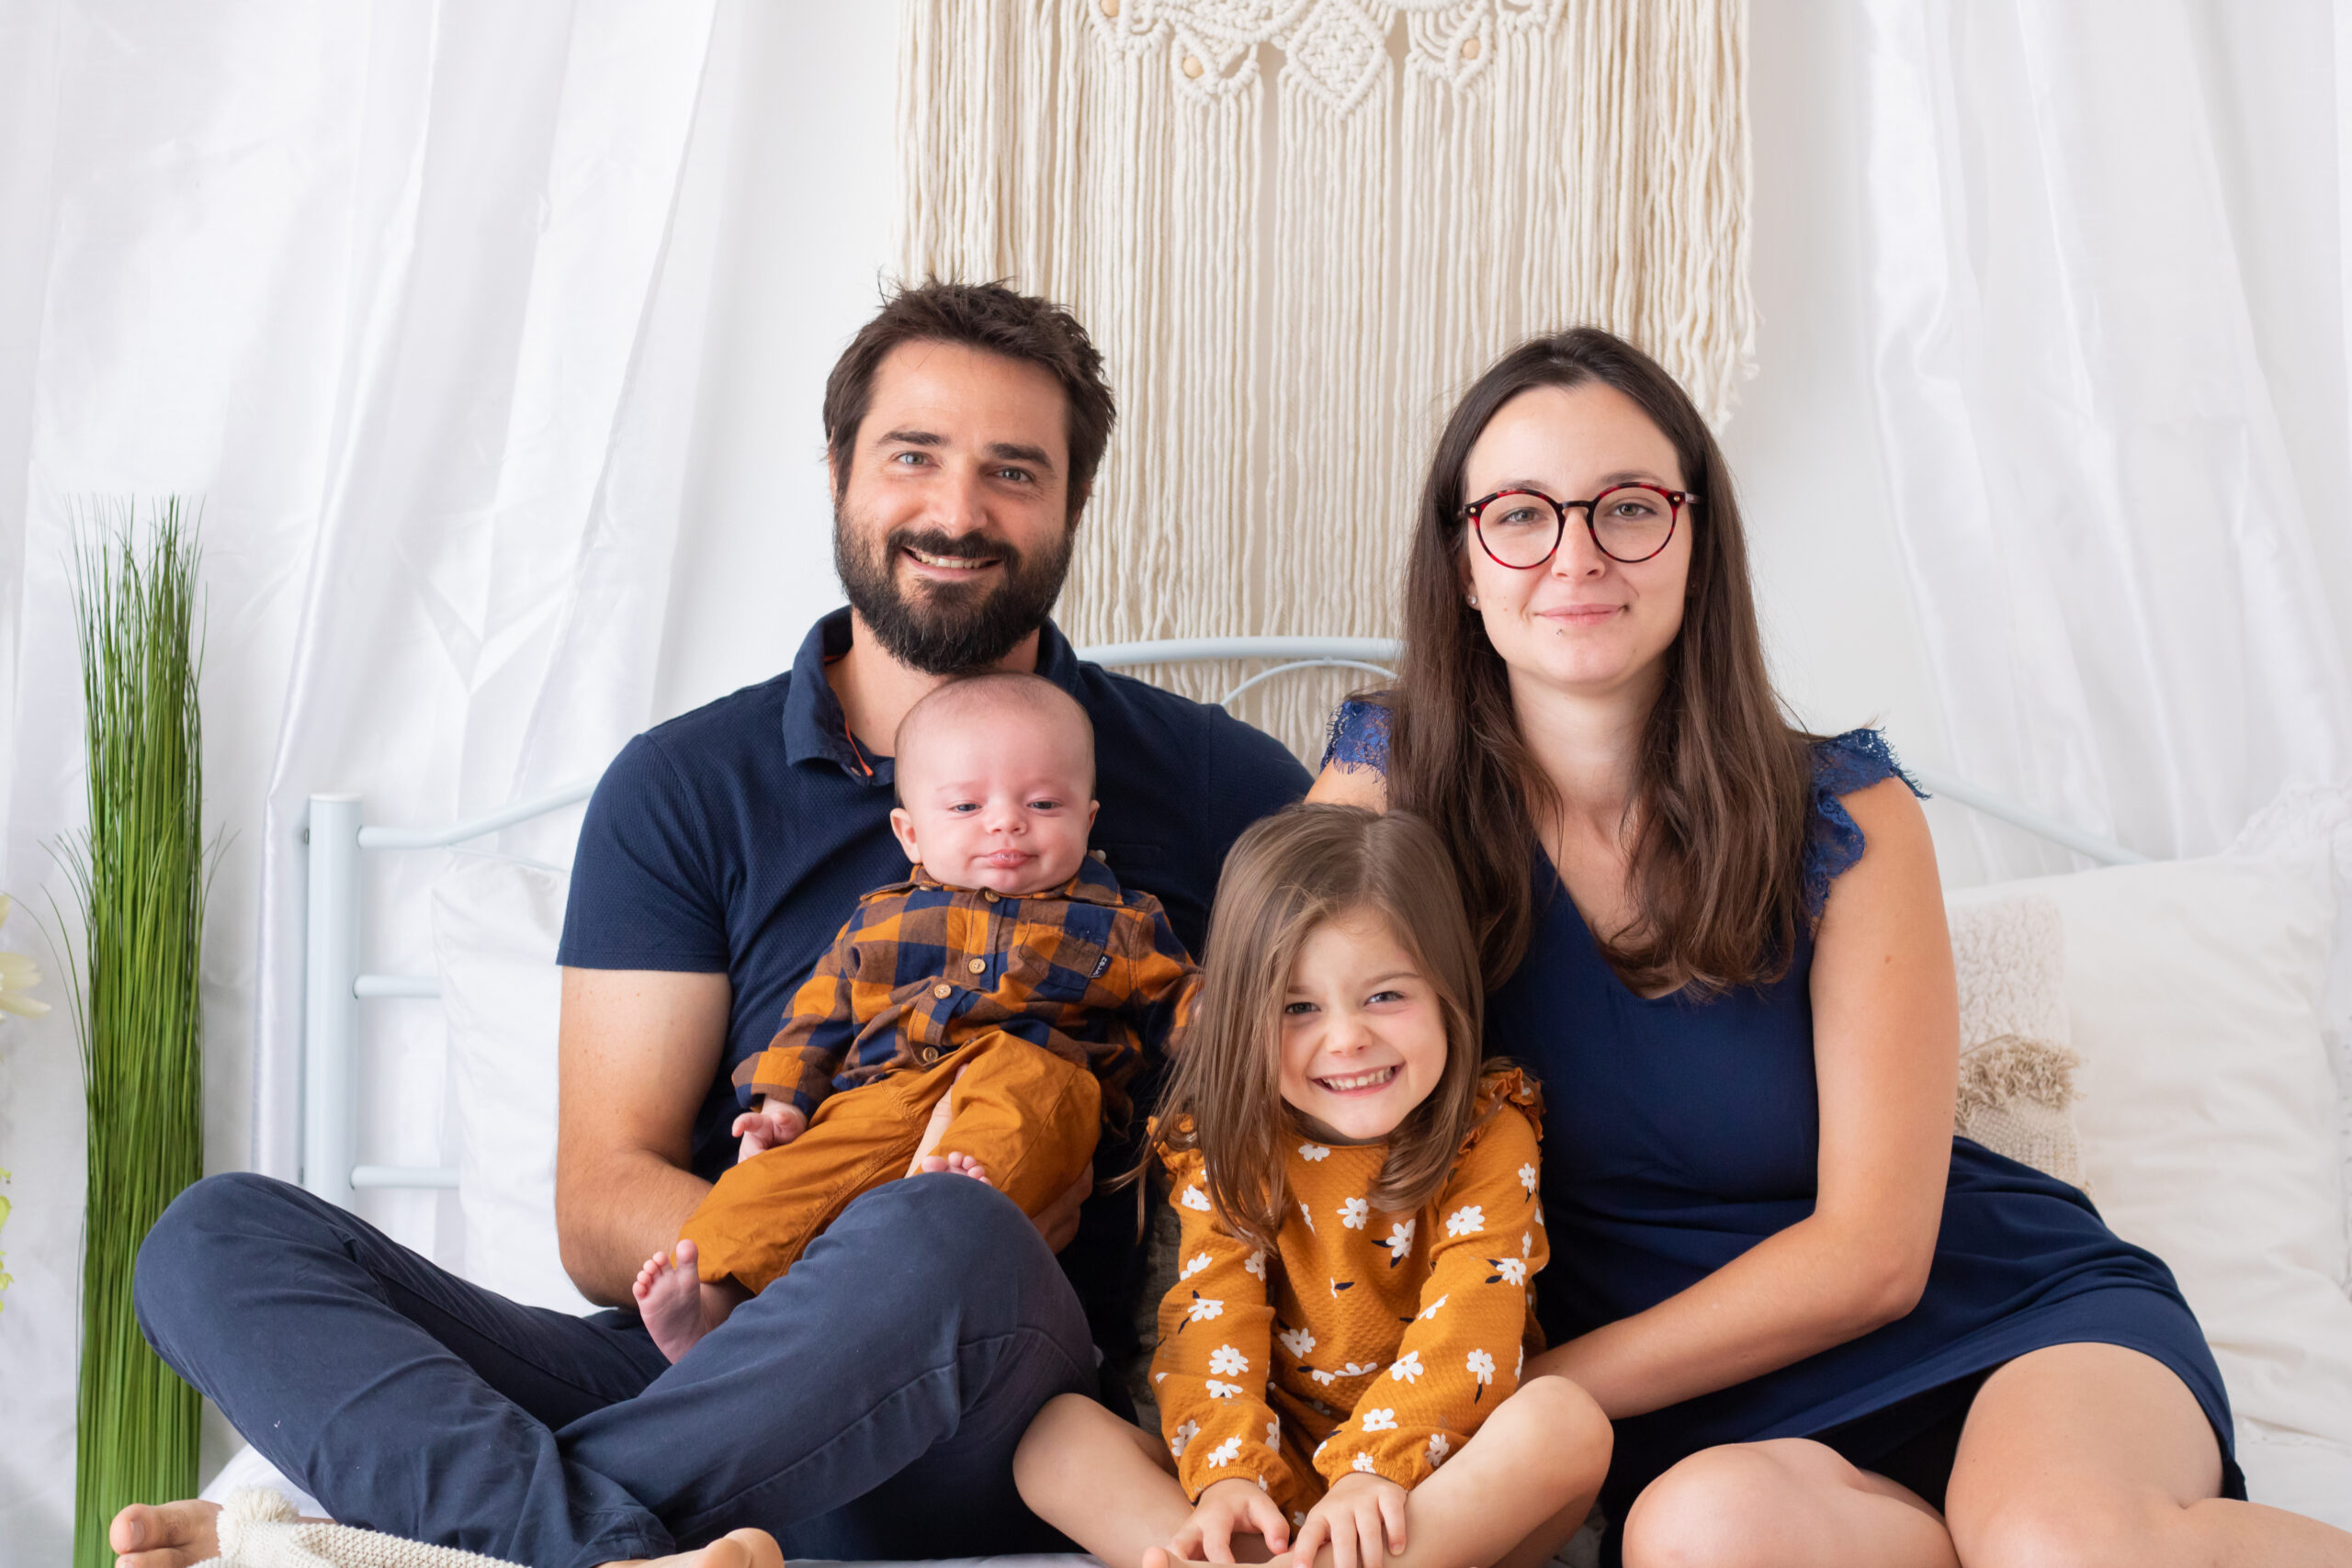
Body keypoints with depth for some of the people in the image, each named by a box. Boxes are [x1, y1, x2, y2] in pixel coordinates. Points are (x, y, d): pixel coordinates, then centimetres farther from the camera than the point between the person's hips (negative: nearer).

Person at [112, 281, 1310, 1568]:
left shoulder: (1200, 783, 8)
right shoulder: (683, 786, 9)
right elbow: (604, 1211, 5)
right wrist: (851, 1265, -16)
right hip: (697, 1359, 2)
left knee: (943, 1241, -36)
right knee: (219, 1236, -15)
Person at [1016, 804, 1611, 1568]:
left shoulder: (1489, 1136, -2)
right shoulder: (1224, 1147, 4)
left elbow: (1468, 1321, -16)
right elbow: (1213, 1319, -7)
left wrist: (1377, 1464, -33)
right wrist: (1227, 1475, -27)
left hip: (1440, 1485, -2)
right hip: (1277, 1489, 2)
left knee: (1568, 1419, -33)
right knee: (1051, 1434, -17)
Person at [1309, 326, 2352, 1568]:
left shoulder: (1843, 818, -7)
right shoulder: (1391, 780, -4)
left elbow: (1871, 1252, -9)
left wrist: (1534, 1395, -14)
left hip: (2014, 1321, -1)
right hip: (1715, 1414, 2)